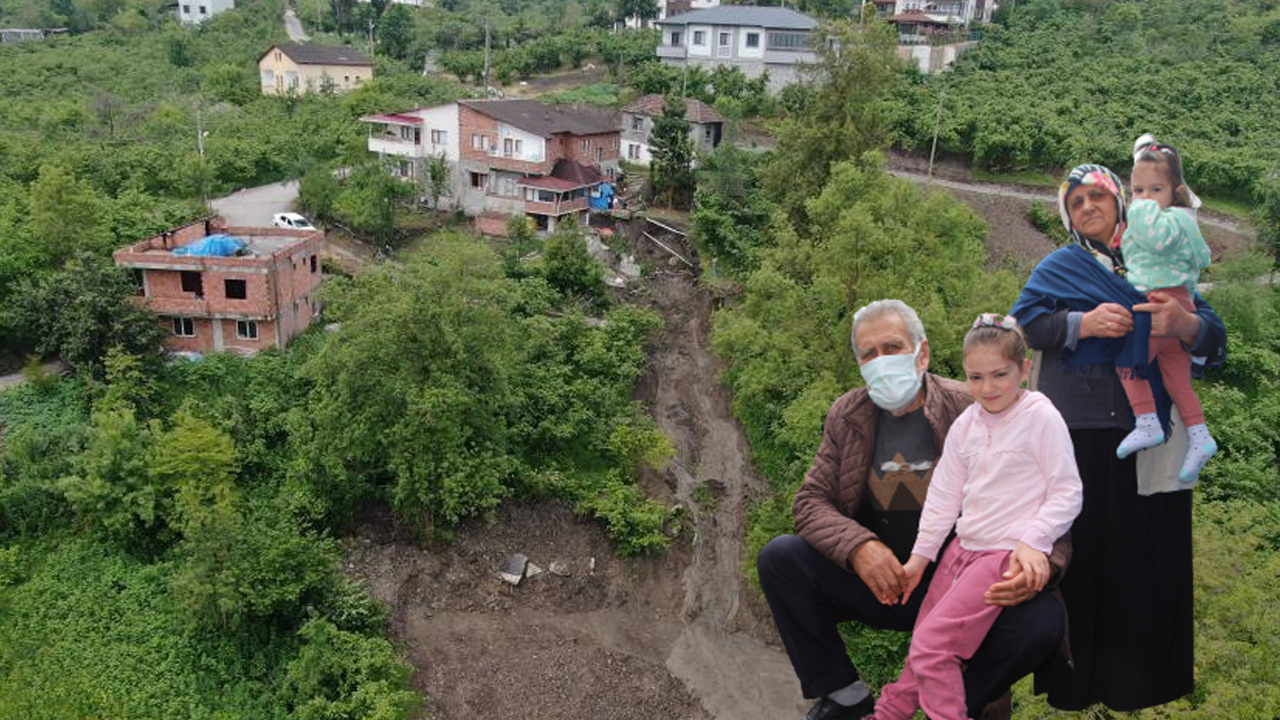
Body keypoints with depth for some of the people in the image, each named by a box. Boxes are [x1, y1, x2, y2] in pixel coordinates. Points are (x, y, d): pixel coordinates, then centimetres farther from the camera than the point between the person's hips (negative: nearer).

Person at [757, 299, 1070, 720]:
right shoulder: (847, 416, 3)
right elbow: (811, 500, -1)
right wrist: (857, 547, -22)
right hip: (876, 585, 2)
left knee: (1044, 619, -29)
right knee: (778, 558, -19)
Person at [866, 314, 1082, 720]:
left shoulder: (1040, 417, -12)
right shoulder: (965, 424, 7)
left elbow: (1067, 493, -10)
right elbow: (944, 495, 13)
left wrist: (1032, 541, -22)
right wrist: (920, 556, 12)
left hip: (1007, 555, -7)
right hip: (963, 549, 7)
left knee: (931, 644, -14)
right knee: (922, 644, 16)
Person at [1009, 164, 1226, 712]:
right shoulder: (1060, 267, 11)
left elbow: (1213, 339, 6)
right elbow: (1021, 323, -5)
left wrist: (1185, 323, -17)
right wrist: (1083, 323, -20)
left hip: (1151, 434, 2)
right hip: (1079, 437, -2)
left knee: (1148, 552, 4)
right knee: (1081, 552, 1)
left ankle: (1145, 674, 19)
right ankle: (1074, 678, 11)